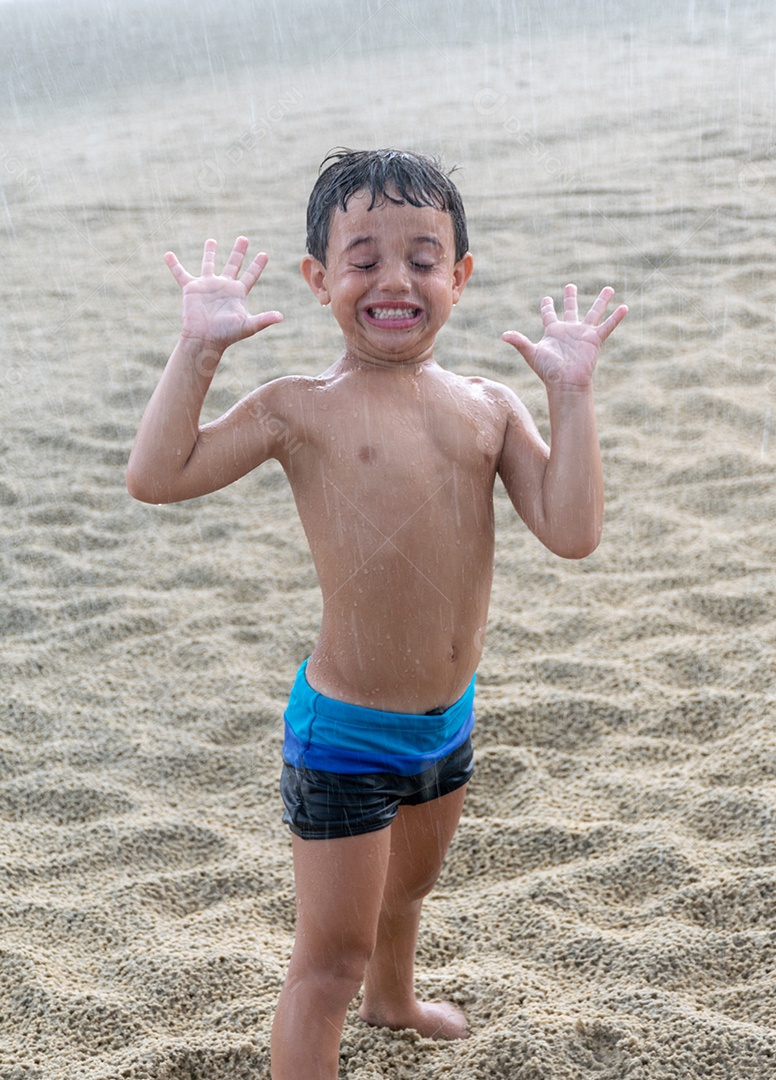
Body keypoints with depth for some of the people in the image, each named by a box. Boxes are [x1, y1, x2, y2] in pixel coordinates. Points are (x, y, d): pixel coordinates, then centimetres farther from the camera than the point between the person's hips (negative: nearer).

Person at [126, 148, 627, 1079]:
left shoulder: (489, 407, -1)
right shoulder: (302, 409, -12)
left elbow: (572, 531, -12)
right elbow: (155, 476, -19)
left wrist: (570, 390, -12)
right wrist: (198, 347, -21)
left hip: (448, 721, 6)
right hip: (344, 733, -6)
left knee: (407, 888, 33)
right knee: (329, 959, 4)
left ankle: (393, 1000, 63)